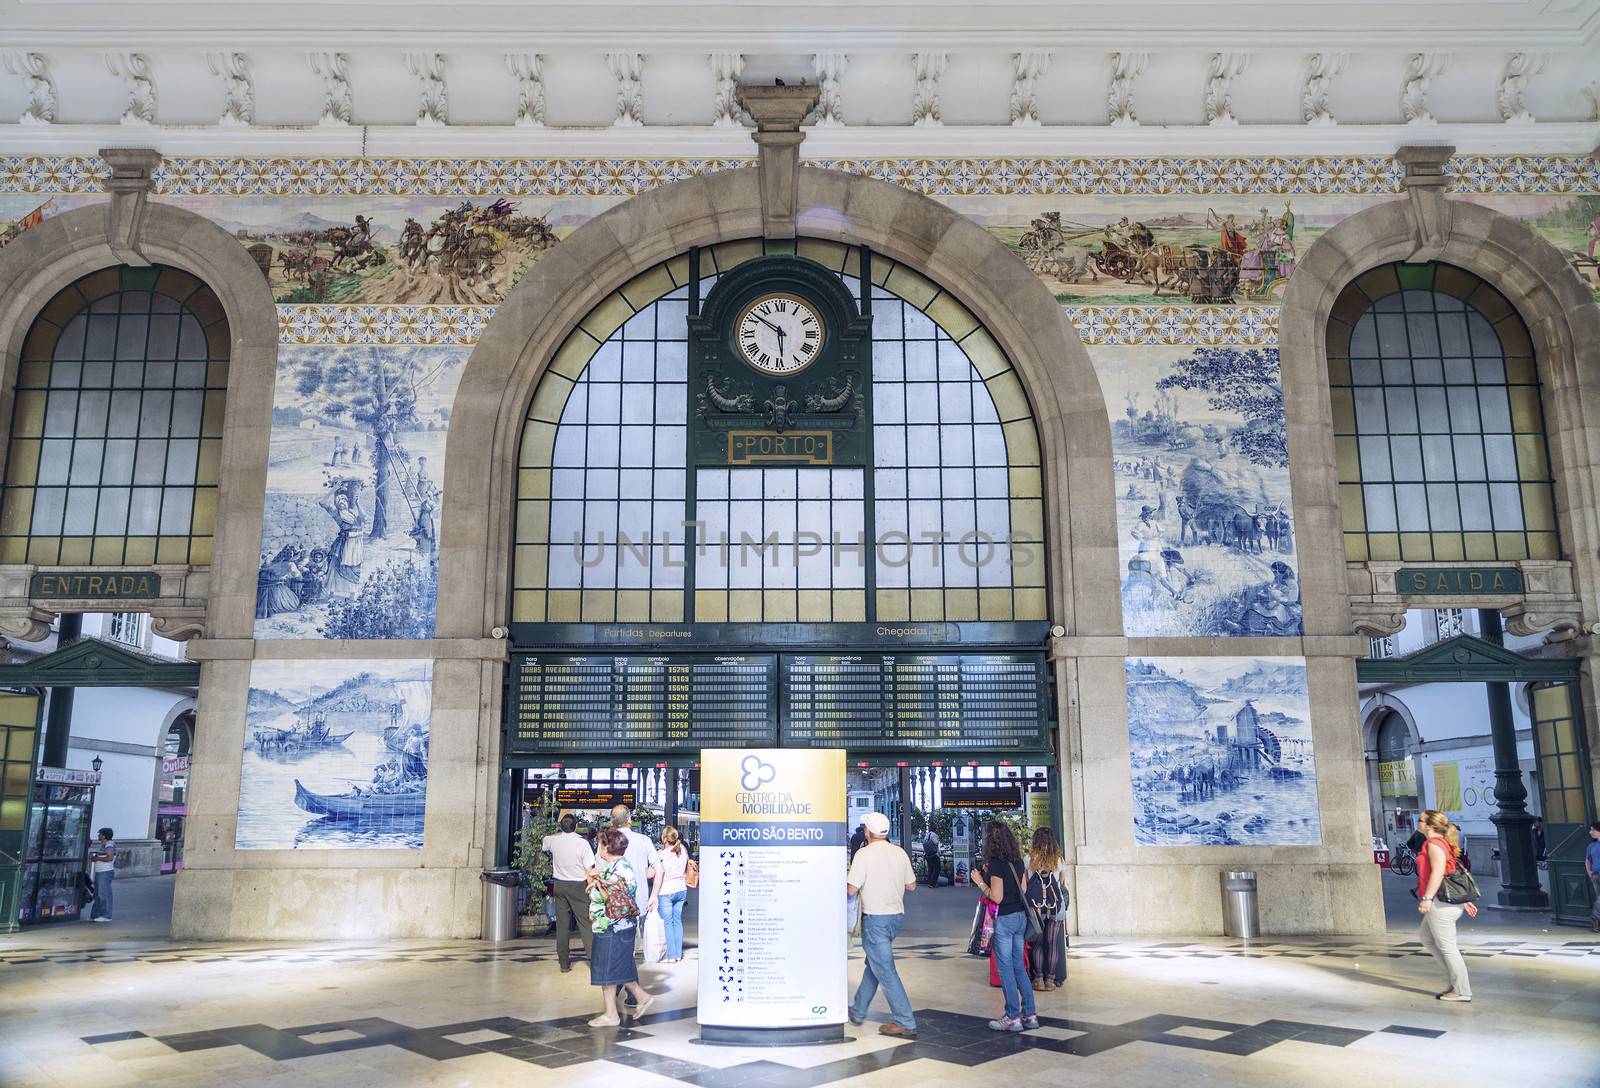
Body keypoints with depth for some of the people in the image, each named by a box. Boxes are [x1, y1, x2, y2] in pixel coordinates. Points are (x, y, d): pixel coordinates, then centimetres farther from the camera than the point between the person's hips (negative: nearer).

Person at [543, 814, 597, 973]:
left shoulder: (553, 840, -3)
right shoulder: (582, 843, -13)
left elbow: (544, 842, 24)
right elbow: (589, 870, -13)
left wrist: (560, 833, 27)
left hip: (559, 885, 3)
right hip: (578, 886, -3)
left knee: (562, 924, 8)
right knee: (585, 923, 0)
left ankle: (564, 963, 13)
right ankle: (594, 958, -4)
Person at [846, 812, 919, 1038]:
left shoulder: (864, 854, -15)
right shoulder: (900, 853, 3)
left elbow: (851, 889, -17)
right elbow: (911, 886, 9)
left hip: (875, 917, -7)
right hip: (896, 915, 7)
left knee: (885, 970, -2)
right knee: (874, 963, 20)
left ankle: (906, 1023, -2)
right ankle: (858, 1011, 33)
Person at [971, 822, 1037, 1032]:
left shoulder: (996, 864, -16)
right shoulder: (1017, 861, 7)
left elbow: (996, 897, -17)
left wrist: (980, 882, -4)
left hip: (1003, 919, -8)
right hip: (1020, 916, 8)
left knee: (1006, 968, 0)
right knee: (1018, 966, 14)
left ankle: (1013, 1017, 4)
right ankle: (1030, 1014, 15)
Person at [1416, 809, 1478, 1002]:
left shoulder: (1434, 844, -13)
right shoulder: (1443, 843, 17)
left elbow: (1438, 872, -24)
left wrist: (1427, 898, -27)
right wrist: (1464, 900, 22)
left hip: (1441, 902, -10)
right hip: (1451, 900, 10)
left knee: (1446, 946, -1)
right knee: (1425, 936, 20)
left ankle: (1462, 991, 6)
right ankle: (1456, 977, 21)